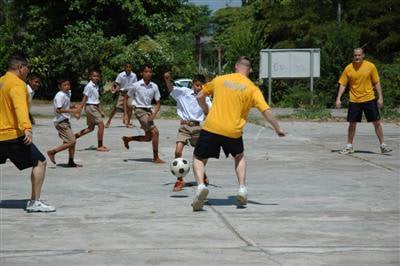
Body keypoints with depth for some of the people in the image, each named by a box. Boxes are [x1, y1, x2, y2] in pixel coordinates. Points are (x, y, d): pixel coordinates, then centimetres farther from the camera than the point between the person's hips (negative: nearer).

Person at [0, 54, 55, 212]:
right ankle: (35, 202, -9)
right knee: (40, 162, -4)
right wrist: (27, 128, -41)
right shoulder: (17, 84, -12)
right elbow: (20, 107, -29)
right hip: (14, 134, -9)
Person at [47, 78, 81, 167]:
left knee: (73, 141, 10)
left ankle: (71, 162, 17)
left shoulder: (68, 94, 12)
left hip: (66, 121, 10)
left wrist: (72, 107, 6)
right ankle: (52, 152, -4)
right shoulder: (60, 95, -17)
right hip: (61, 122, -10)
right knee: (71, 141, -13)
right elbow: (58, 110, -23)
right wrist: (71, 110, -26)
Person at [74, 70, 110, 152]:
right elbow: (84, 99, -15)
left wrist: (101, 111, 21)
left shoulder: (96, 86, 15)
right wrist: (79, 110, -17)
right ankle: (100, 146, -6)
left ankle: (75, 135, 20)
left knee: (91, 128, 13)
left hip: (95, 107, 10)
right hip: (90, 107, -10)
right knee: (101, 124, -10)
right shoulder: (89, 86, -13)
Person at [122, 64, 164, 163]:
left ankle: (127, 139, 34)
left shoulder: (154, 86, 0)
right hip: (140, 110, -6)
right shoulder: (136, 85, -9)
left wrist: (154, 114, -14)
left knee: (148, 137, 12)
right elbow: (126, 98, 3)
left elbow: (158, 103, 4)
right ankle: (156, 158, -8)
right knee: (155, 132, -17)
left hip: (148, 110, 6)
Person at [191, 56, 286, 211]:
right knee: (239, 157, 29)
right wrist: (278, 129, 7)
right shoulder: (252, 89, 3)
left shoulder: (220, 79, 10)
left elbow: (200, 97, 17)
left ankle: (201, 185, -15)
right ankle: (242, 188, 12)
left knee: (198, 158, 13)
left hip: (211, 127, 0)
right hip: (233, 132, 0)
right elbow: (266, 111, -4)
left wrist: (207, 112, 32)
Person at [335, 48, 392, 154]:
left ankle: (383, 145, 10)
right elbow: (342, 84, 2)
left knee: (377, 122, 1)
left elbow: (376, 83, 3)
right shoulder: (348, 68, -3)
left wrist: (380, 97, -1)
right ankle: (349, 147, 16)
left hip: (369, 99, 0)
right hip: (354, 101, 0)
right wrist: (338, 99, -7)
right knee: (352, 124, 4)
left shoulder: (370, 66, -3)